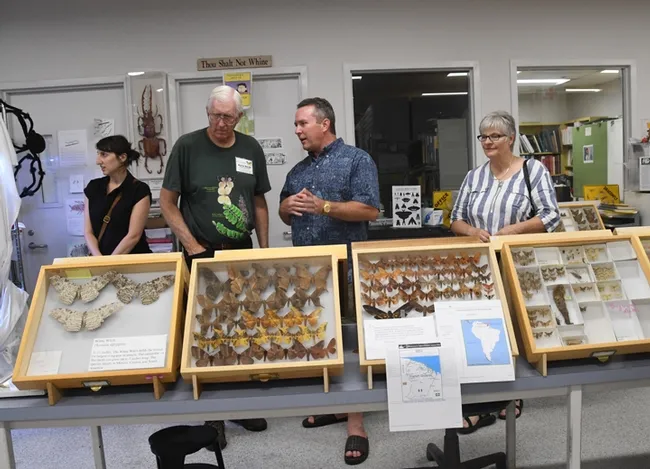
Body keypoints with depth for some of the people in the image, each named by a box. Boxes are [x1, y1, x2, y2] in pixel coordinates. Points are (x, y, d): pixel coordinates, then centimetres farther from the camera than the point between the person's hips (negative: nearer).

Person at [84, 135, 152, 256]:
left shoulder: (140, 190, -5)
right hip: (98, 258, 3)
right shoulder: (93, 187, 8)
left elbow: (133, 235, -10)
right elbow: (88, 231, 5)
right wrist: (100, 260, -10)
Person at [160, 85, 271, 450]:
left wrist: (265, 250, 7)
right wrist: (193, 247, -11)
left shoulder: (251, 149, 5)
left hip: (243, 253, 4)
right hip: (202, 255, -3)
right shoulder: (187, 146, -6)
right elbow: (167, 203, -5)